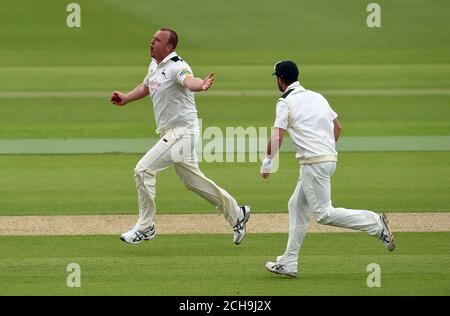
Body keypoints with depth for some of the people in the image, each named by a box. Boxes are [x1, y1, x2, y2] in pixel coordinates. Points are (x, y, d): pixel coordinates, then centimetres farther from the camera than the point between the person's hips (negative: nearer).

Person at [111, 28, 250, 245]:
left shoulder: (177, 67, -19)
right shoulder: (154, 65, 10)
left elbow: (188, 80, -42)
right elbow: (146, 86, 30)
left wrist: (200, 86, -64)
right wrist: (125, 99, 18)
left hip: (182, 130, -10)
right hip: (170, 133, 10)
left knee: (144, 170, -13)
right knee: (192, 179, 17)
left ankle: (145, 228, -5)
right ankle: (236, 214, 28)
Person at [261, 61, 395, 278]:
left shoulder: (286, 103, -8)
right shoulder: (316, 97, 16)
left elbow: (277, 136, -16)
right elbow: (337, 126, 19)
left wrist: (267, 162, -8)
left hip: (314, 162, -9)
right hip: (329, 159, 9)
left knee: (323, 214, -7)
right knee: (297, 206, 15)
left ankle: (374, 223, -15)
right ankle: (289, 263, 16)